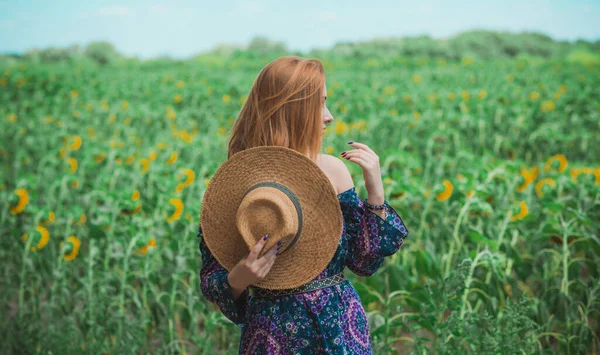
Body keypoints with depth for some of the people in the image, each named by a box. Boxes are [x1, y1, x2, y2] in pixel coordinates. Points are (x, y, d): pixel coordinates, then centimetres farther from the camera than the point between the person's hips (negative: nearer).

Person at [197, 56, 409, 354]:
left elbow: (364, 262, -1)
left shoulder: (332, 170, -4)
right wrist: (237, 280, -28)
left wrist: (375, 190, -11)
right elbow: (211, 282, -6)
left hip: (343, 329, 3)